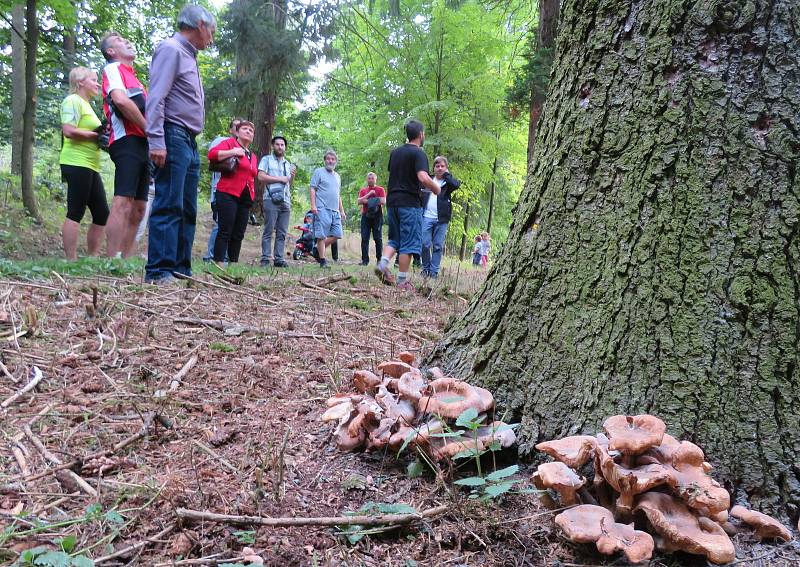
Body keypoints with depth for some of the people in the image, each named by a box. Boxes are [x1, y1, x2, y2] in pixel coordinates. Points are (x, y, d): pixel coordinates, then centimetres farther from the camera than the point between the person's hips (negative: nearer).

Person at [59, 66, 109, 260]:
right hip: (77, 164, -10)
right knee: (75, 213, -9)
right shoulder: (73, 101, -5)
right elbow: (69, 131, -18)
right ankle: (71, 260, -7)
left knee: (102, 214, 8)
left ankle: (93, 257, 13)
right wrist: (98, 135, -10)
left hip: (90, 166, 10)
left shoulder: (86, 105, 25)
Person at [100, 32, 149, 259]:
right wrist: (149, 128, -10)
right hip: (128, 140, -9)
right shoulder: (113, 68, 5)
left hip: (142, 144, 9)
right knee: (123, 202, -18)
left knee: (138, 208, 6)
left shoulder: (132, 76, 31)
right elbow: (120, 99, -14)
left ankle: (126, 259, 9)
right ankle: (112, 260, -21)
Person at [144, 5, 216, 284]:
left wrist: (192, 143, 13)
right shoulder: (171, 49, -3)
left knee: (188, 209, 7)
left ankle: (180, 268, 10)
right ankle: (159, 271, -13)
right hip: (173, 138, -9)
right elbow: (156, 97, -14)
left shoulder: (188, 56, 25)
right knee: (169, 205, -13)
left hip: (189, 142, 10)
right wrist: (156, 141, -23)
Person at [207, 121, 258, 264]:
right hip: (229, 194, -7)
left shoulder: (253, 156, 22)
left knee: (238, 234, 6)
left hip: (245, 198, 7)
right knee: (225, 231, -11)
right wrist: (233, 152, -16)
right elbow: (212, 154, -13)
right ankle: (218, 263, -11)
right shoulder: (229, 142, 2)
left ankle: (233, 262, 10)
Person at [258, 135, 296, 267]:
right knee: (268, 231, -8)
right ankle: (265, 259, -8)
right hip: (271, 200, -6)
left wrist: (292, 177, 4)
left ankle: (279, 259, 4)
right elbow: (261, 177, -6)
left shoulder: (288, 164, 25)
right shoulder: (267, 159, 8)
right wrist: (281, 179, -5)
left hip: (286, 202, 6)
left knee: (282, 233, 2)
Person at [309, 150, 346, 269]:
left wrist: (342, 210, 22)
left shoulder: (337, 176, 22)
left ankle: (318, 250, 18)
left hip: (335, 210, 7)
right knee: (322, 236, -6)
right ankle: (322, 260, -1)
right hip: (322, 209, -7)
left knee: (337, 235, 4)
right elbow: (312, 189, -4)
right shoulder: (319, 172, 2)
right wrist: (313, 205, -15)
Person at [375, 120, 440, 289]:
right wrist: (436, 188, -4)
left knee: (394, 238, 17)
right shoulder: (418, 153, -9)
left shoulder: (395, 152, 14)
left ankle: (383, 263, -5)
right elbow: (423, 178, -22)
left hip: (392, 201, 7)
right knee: (409, 242, 0)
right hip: (410, 203, -6)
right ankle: (402, 281, 1)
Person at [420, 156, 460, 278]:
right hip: (427, 217, 2)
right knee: (425, 244, -3)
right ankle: (426, 268, 12)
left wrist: (446, 174, -4)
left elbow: (456, 184, -17)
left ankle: (434, 271, 6)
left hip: (441, 219, -1)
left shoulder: (448, 182, 6)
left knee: (438, 246, 1)